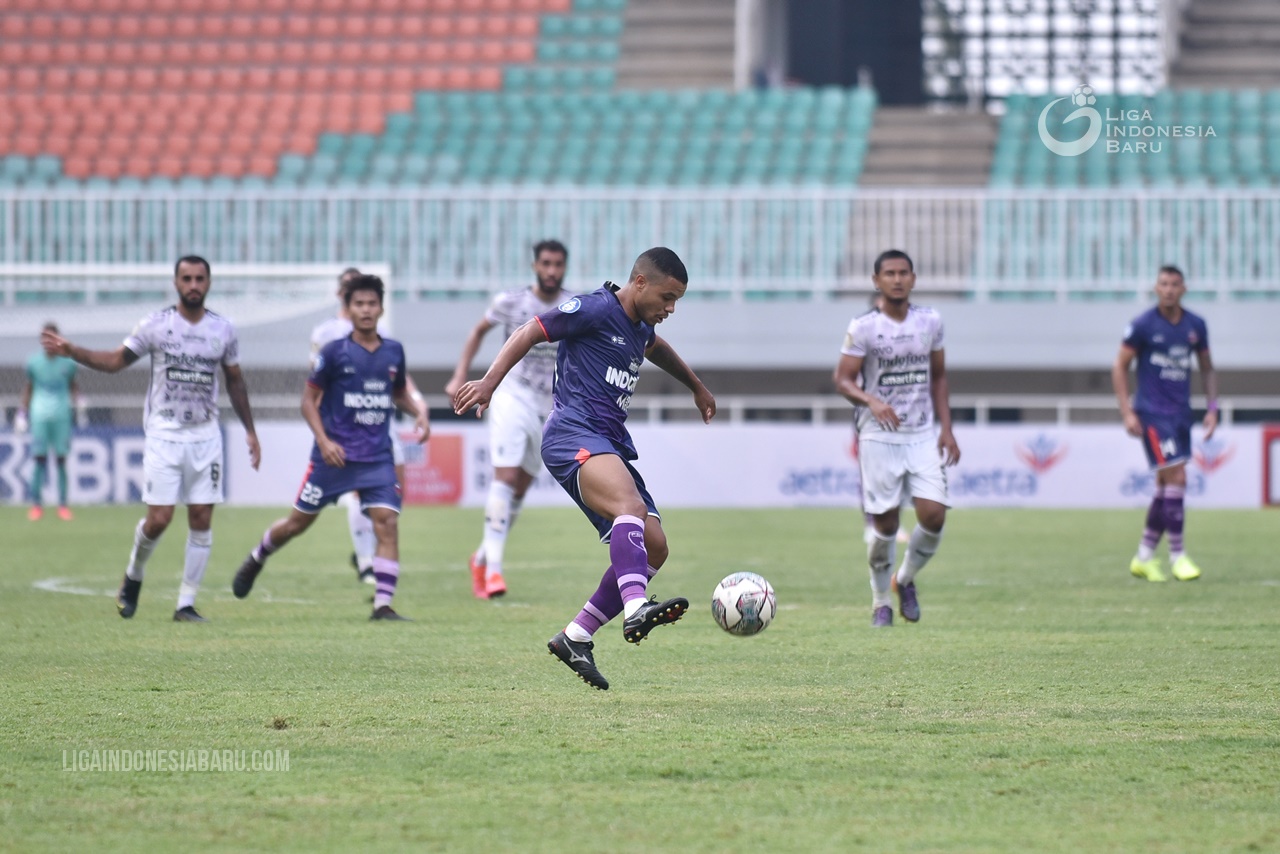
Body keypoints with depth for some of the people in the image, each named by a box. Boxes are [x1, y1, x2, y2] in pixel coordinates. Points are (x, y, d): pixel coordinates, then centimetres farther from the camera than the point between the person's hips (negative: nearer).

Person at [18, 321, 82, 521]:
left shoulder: (67, 362, 3)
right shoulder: (33, 361, 3)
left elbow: (72, 386, 15)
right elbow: (28, 388, 13)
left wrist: (79, 401, -3)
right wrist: (22, 413, 11)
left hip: (62, 415, 0)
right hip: (39, 414, 0)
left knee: (61, 460, 1)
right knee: (40, 459, -3)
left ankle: (63, 505, 6)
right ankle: (36, 504, 3)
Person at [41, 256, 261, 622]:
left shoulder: (223, 330, 4)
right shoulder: (156, 325, -3)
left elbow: (235, 381, 15)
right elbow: (116, 361, 1)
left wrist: (250, 430, 15)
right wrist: (71, 351, -12)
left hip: (205, 437, 2)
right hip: (164, 435, -2)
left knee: (201, 520, -2)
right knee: (158, 519, -8)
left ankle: (186, 603, 5)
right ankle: (133, 575, 21)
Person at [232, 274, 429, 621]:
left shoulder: (393, 351, 5)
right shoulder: (335, 352, -7)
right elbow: (309, 399, -3)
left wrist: (418, 412, 2)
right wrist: (324, 441, -15)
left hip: (377, 458, 2)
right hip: (334, 455, -2)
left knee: (387, 523, -14)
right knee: (299, 521, 10)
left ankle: (383, 605, -13)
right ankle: (256, 559, 39)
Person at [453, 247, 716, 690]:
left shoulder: (640, 327, 22)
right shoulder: (595, 309, -4)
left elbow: (657, 348, 45)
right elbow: (530, 333, -4)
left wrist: (697, 387, 59)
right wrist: (490, 381, -16)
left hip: (612, 444, 10)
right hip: (574, 434, -10)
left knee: (653, 548, -2)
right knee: (632, 506, -36)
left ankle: (576, 637, 3)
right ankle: (636, 608, -57)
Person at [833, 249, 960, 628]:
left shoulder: (930, 322, 6)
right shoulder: (863, 327, -6)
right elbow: (842, 380, -8)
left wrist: (946, 428, 9)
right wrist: (871, 402, -27)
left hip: (922, 436, 3)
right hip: (879, 437, -3)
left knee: (934, 515, -11)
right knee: (885, 524, -2)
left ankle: (906, 580, 17)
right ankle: (881, 602, 18)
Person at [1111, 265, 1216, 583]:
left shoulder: (1196, 326, 6)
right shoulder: (1143, 325, -7)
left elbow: (1207, 368, 17)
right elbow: (1120, 367, -3)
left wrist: (1212, 408, 6)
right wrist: (1127, 413, -10)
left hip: (1181, 413, 5)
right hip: (1152, 413, -5)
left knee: (1167, 485, 8)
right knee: (1176, 478, -14)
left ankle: (1144, 556, 19)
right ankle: (1177, 554, -7)